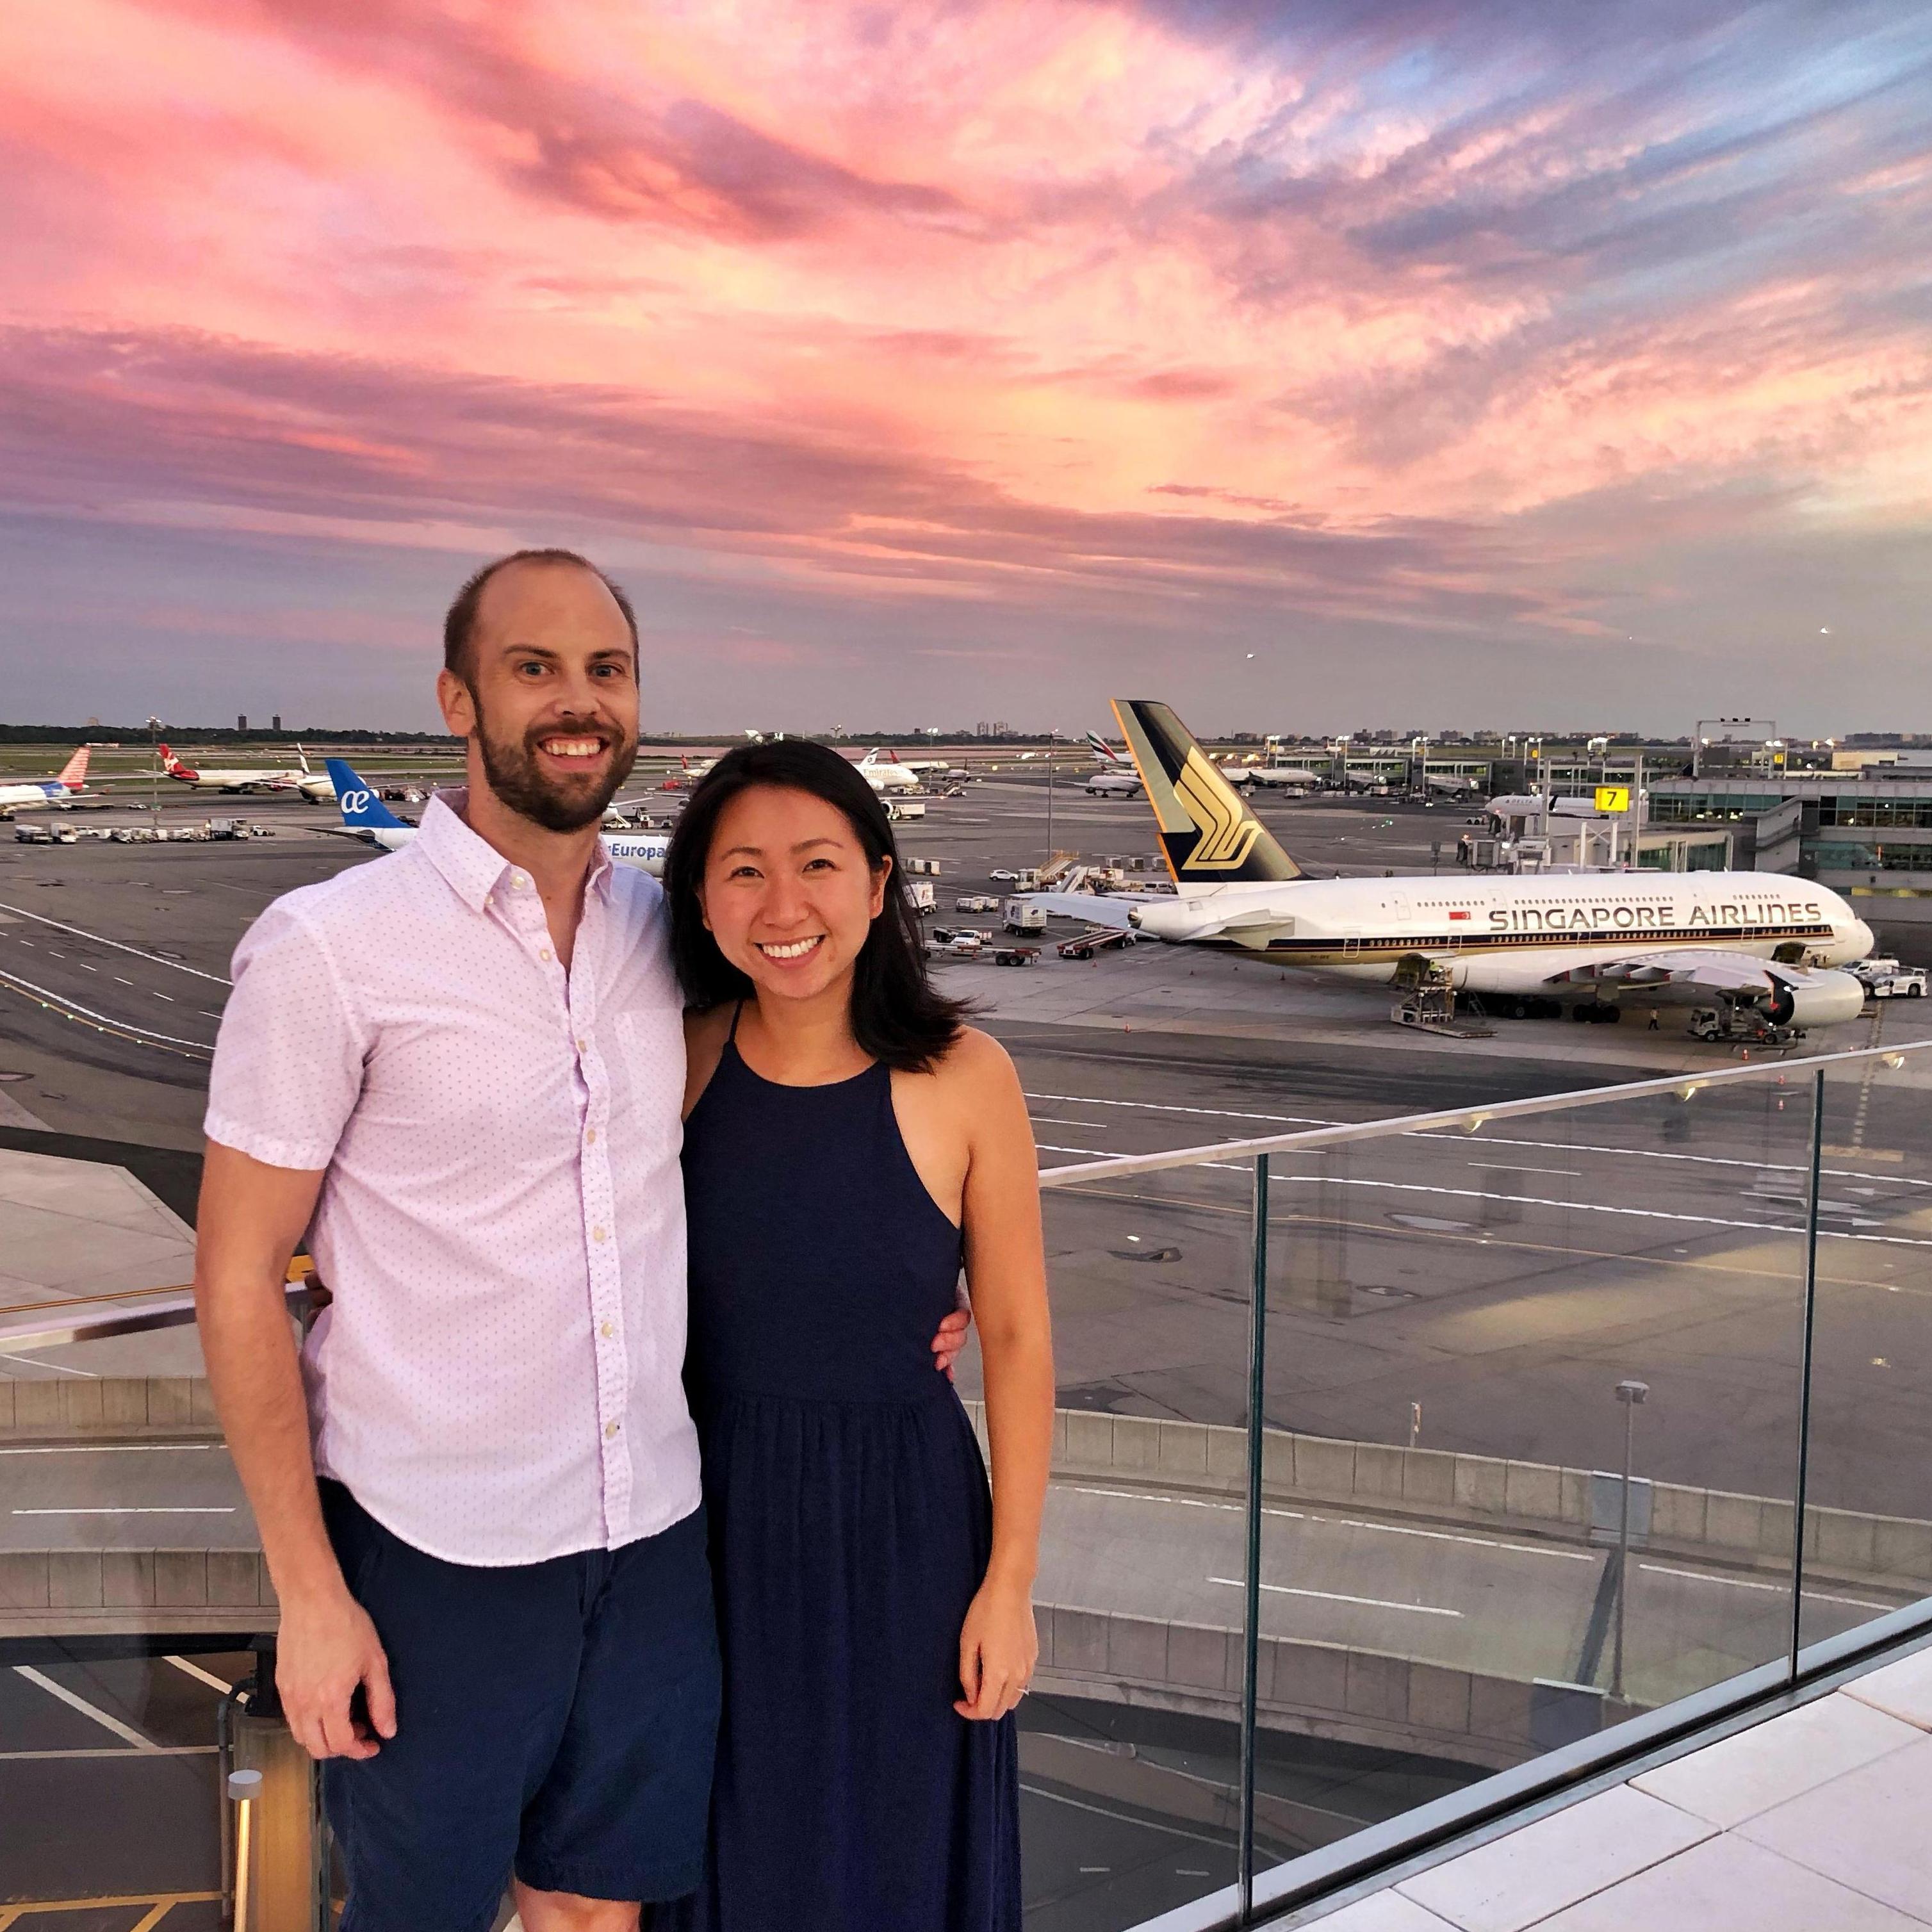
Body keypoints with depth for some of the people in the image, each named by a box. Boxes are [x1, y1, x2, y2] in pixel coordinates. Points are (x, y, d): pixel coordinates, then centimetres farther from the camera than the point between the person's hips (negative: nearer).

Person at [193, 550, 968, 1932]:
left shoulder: (666, 932, 3)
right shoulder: (327, 950, -12)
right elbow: (239, 1282, -10)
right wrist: (309, 1592, -11)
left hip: (656, 1530, 4)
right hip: (435, 1554, -4)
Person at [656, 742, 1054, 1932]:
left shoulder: (962, 1078, -15)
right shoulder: (678, 1060, -8)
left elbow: (1017, 1337, -7)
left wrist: (1010, 1579, -6)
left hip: (901, 1525, -2)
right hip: (716, 1520, 2)